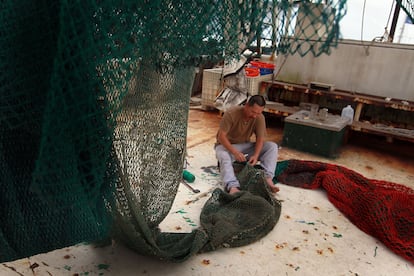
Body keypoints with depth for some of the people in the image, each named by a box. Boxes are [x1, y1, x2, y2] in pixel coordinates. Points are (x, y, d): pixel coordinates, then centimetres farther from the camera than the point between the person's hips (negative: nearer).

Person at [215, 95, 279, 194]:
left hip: (245, 146, 4)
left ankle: (268, 178, -30)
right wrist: (235, 152, -37)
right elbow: (221, 136, -25)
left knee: (272, 146, -15)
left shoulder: (260, 118, -12)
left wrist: (256, 155, -30)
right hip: (227, 145, -4)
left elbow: (260, 139, -11)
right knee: (224, 156, -40)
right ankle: (233, 187, -56)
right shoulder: (231, 113, -23)